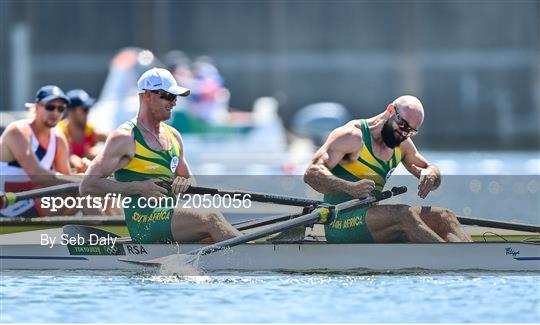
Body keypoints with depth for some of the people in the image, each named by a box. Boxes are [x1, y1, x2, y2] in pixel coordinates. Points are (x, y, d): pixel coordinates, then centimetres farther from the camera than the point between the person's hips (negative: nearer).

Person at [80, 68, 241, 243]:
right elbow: (87, 186, -8)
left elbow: (188, 178, 31)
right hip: (144, 225, -7)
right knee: (211, 220, -27)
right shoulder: (125, 138, -3)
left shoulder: (173, 136, 19)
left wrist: (185, 182, 4)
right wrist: (139, 187, -14)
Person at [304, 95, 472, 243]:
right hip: (341, 224, -8)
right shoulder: (352, 136, -9)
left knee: (444, 217, -12)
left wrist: (429, 175, -5)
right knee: (405, 215, -33)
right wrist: (350, 187, -35)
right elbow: (312, 173, -17)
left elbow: (432, 169, 22)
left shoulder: (402, 144, 13)